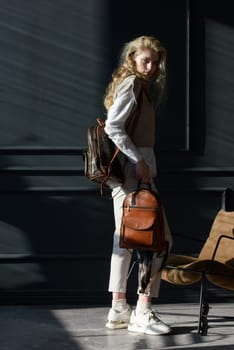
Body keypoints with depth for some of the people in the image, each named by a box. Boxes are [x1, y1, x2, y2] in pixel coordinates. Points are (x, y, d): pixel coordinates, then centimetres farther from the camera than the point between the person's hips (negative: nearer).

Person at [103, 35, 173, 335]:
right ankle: (142, 313, -7)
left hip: (126, 169, 10)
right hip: (133, 167, -10)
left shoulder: (142, 86, 18)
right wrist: (139, 160, -20)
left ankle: (119, 309, 17)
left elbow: (116, 126, 17)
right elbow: (113, 127, -20)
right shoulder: (132, 84, -10)